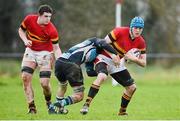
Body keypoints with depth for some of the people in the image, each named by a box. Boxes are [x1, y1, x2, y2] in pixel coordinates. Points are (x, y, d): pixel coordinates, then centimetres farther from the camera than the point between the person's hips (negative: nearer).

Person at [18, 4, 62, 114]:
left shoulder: (52, 30, -24)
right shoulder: (29, 19, -14)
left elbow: (56, 48, -15)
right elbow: (21, 30, 5)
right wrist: (25, 40, -14)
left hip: (45, 53, -3)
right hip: (30, 51, 4)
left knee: (44, 83, -12)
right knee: (25, 77, -12)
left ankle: (48, 102, 20)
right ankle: (32, 107, -6)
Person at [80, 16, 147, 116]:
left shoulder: (141, 42, -4)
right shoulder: (120, 31, -20)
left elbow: (143, 63, -2)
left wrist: (133, 58, -22)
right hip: (104, 58, -6)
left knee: (132, 87, 4)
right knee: (102, 76, -36)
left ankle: (122, 111, 25)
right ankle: (86, 105, -36)